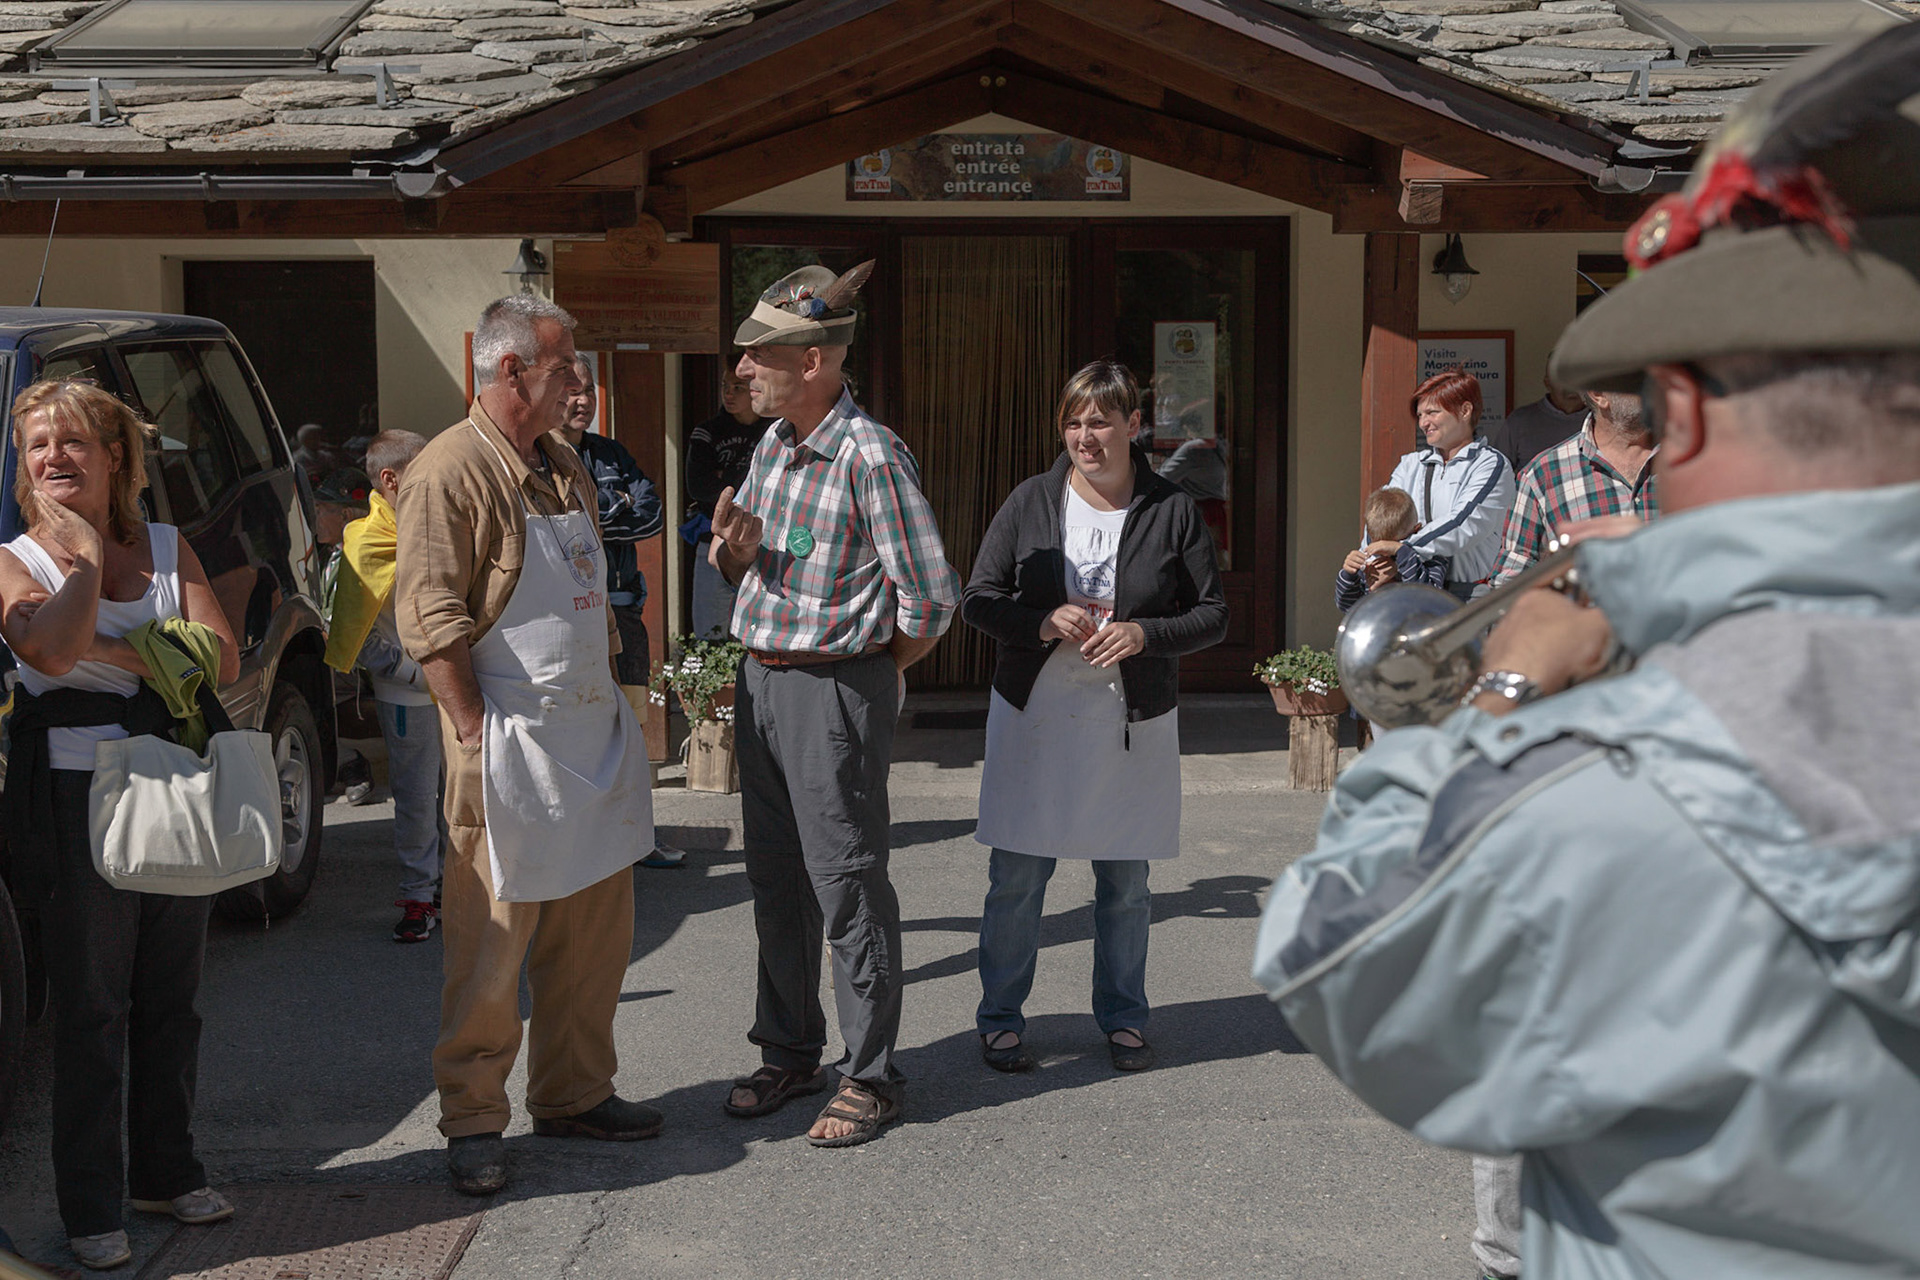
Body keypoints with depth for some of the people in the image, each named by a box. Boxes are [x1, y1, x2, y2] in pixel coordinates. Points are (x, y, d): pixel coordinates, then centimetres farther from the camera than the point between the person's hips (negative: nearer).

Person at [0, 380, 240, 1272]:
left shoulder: (167, 549, 7)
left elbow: (223, 657, -6)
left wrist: (114, 650, -14)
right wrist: (87, 556, -13)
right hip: (78, 798, -4)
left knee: (171, 999, 13)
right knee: (91, 1012, 1)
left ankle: (167, 1172, 28)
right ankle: (92, 1208, 11)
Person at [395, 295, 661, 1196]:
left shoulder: (565, 468, 17)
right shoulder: (450, 470, -11)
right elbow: (430, 618, -16)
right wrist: (478, 734, -19)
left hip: (593, 730, 8)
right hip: (511, 742, -8)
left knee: (594, 933, 13)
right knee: (491, 946, -1)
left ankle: (574, 1094, 27)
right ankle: (473, 1121, 10)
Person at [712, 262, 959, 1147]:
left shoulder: (870, 456, -16)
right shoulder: (772, 444, 9)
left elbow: (931, 599, -16)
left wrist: (872, 672, -2)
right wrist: (732, 548, -4)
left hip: (836, 689, -8)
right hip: (759, 680, 8)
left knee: (847, 884, -1)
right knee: (776, 881, 14)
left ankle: (871, 1075, 10)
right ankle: (789, 1054, 27)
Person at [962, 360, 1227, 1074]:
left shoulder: (1173, 510, 0)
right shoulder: (1030, 502, 1)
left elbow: (1213, 613, 3)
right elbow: (977, 600, 3)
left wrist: (1145, 632, -16)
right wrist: (1043, 621, -16)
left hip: (1131, 721, 0)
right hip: (1034, 714, 0)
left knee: (1125, 881, 10)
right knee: (1016, 877, 2)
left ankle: (1122, 1019, 25)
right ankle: (1000, 1020, 17)